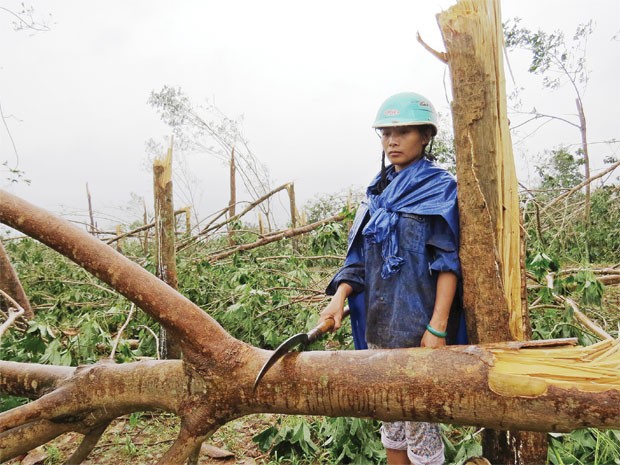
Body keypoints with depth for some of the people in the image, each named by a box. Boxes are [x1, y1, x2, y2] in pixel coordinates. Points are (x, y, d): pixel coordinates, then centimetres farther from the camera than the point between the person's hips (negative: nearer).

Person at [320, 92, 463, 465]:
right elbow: (362, 256, 12)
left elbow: (449, 262, -12)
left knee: (418, 418, 4)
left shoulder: (439, 188, -5)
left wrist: (438, 327, -18)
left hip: (417, 326, -6)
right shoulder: (379, 190, 12)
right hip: (379, 323, 6)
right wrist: (340, 297, -1)